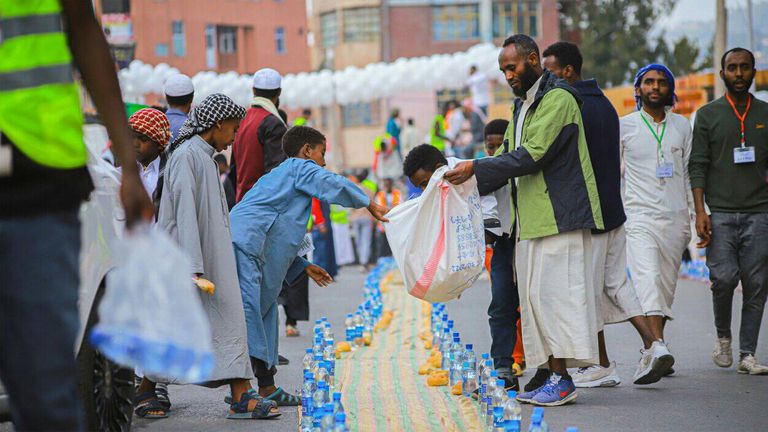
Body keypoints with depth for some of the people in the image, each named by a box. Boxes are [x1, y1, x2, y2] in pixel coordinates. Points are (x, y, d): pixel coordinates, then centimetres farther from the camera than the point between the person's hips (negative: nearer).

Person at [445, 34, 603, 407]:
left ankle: (563, 381, -12)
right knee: (535, 295, 7)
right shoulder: (523, 106, 20)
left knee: (553, 292, -12)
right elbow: (511, 154, 22)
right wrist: (472, 182, 9)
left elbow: (532, 155, -18)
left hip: (560, 214, -10)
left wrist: (477, 168, -17)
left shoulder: (558, 99, -11)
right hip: (533, 218, 10)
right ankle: (553, 377, 9)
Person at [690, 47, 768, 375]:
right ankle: (723, 336, 12)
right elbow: (697, 166, 3)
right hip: (720, 213, -1)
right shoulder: (708, 115, 8)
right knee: (724, 277, -14)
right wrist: (700, 212, -7)